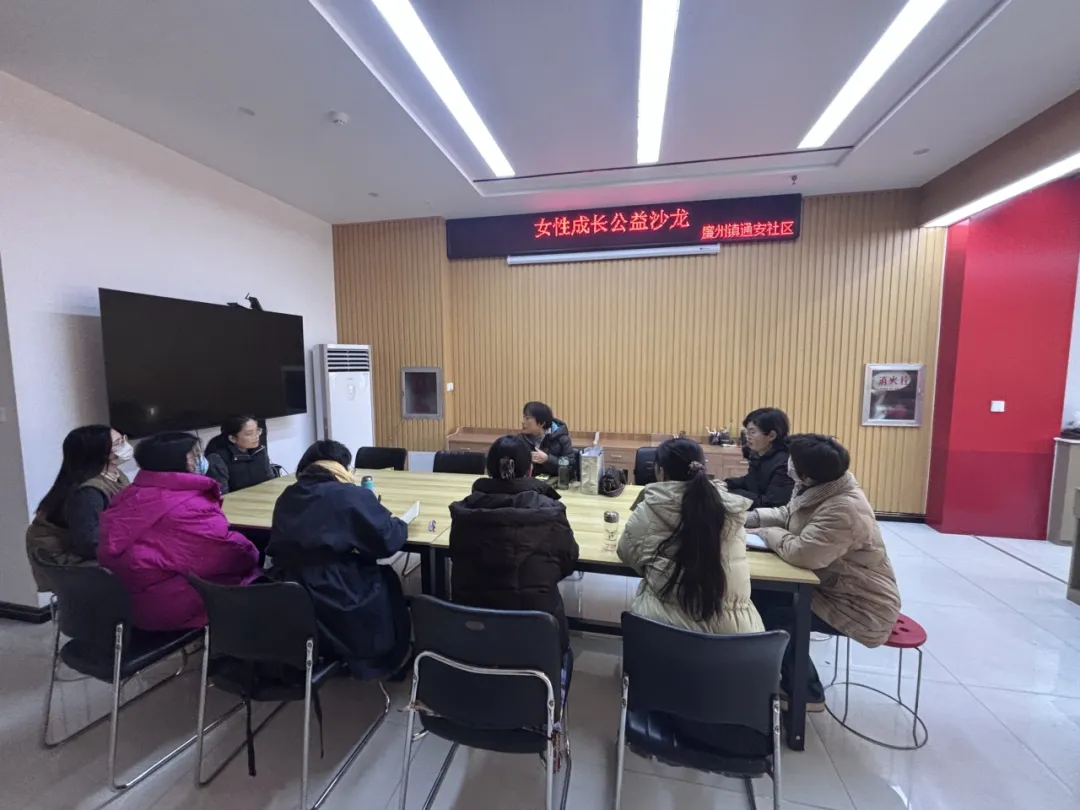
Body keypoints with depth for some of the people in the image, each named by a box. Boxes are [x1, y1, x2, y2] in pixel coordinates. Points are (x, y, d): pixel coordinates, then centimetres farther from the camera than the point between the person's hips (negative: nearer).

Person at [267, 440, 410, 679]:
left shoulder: (287, 497, 5)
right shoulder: (352, 496, -14)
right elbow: (388, 542, -15)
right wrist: (399, 524, 5)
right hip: (336, 604, -6)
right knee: (386, 577, 21)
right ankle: (388, 660, 35)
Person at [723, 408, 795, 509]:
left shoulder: (783, 464, -24)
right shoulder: (758, 455, 5)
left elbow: (772, 504, -28)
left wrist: (732, 494, -29)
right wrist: (727, 484, 0)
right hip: (754, 508, 9)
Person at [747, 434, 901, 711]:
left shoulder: (844, 510, -33)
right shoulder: (817, 490, -4)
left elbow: (802, 553, -38)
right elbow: (786, 515, 10)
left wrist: (767, 533, -20)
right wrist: (746, 518, -4)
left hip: (862, 608, -9)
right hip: (831, 586, 9)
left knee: (772, 613, -14)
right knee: (762, 594, 1)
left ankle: (807, 694, 13)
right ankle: (790, 680, 20)